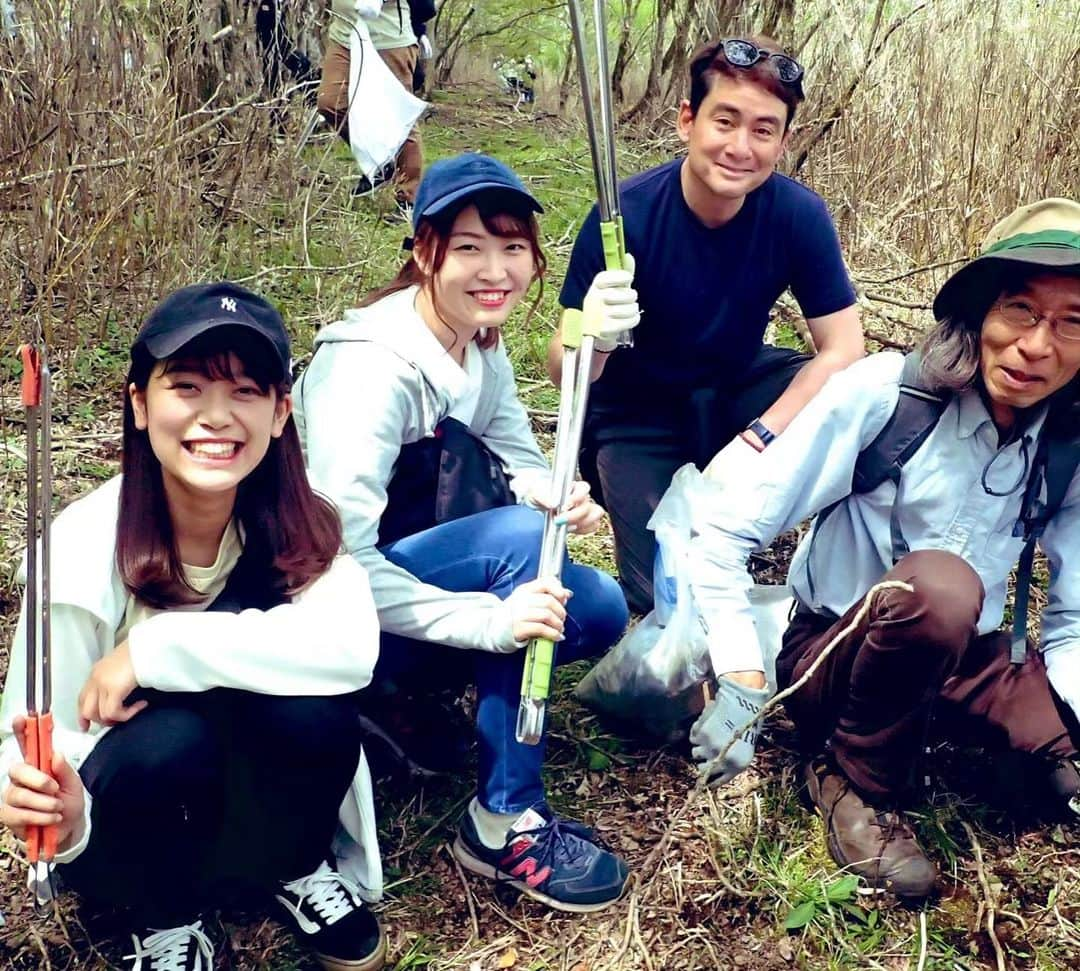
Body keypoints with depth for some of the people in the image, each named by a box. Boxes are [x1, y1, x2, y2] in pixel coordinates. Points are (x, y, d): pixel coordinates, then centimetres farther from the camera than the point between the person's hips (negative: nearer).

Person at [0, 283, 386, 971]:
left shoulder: (296, 524, -17)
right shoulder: (85, 545, -22)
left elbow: (352, 646, -35)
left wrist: (158, 646, -36)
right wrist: (55, 811, -44)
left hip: (258, 782, 1)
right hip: (129, 799, -1)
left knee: (308, 694, -30)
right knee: (163, 741, -34)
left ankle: (295, 867, 0)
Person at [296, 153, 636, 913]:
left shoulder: (483, 343, 0)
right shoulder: (374, 366, -26)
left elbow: (520, 460, 4)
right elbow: (340, 561, -31)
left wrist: (556, 494, -21)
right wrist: (490, 620, -37)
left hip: (409, 573, 8)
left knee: (598, 609, -8)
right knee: (518, 536, -30)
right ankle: (507, 819, -19)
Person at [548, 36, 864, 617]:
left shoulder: (799, 215, -19)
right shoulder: (626, 214, -26)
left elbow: (842, 346, -17)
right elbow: (564, 371, -24)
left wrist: (761, 435, -30)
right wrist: (594, 342, -48)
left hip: (737, 388, 3)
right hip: (640, 411, -3)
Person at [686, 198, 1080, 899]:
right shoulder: (882, 394, -19)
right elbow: (725, 529, -18)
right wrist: (739, 684, -26)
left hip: (958, 663, 4)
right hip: (832, 657, -3)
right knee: (937, 584, -38)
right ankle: (859, 783, -13)